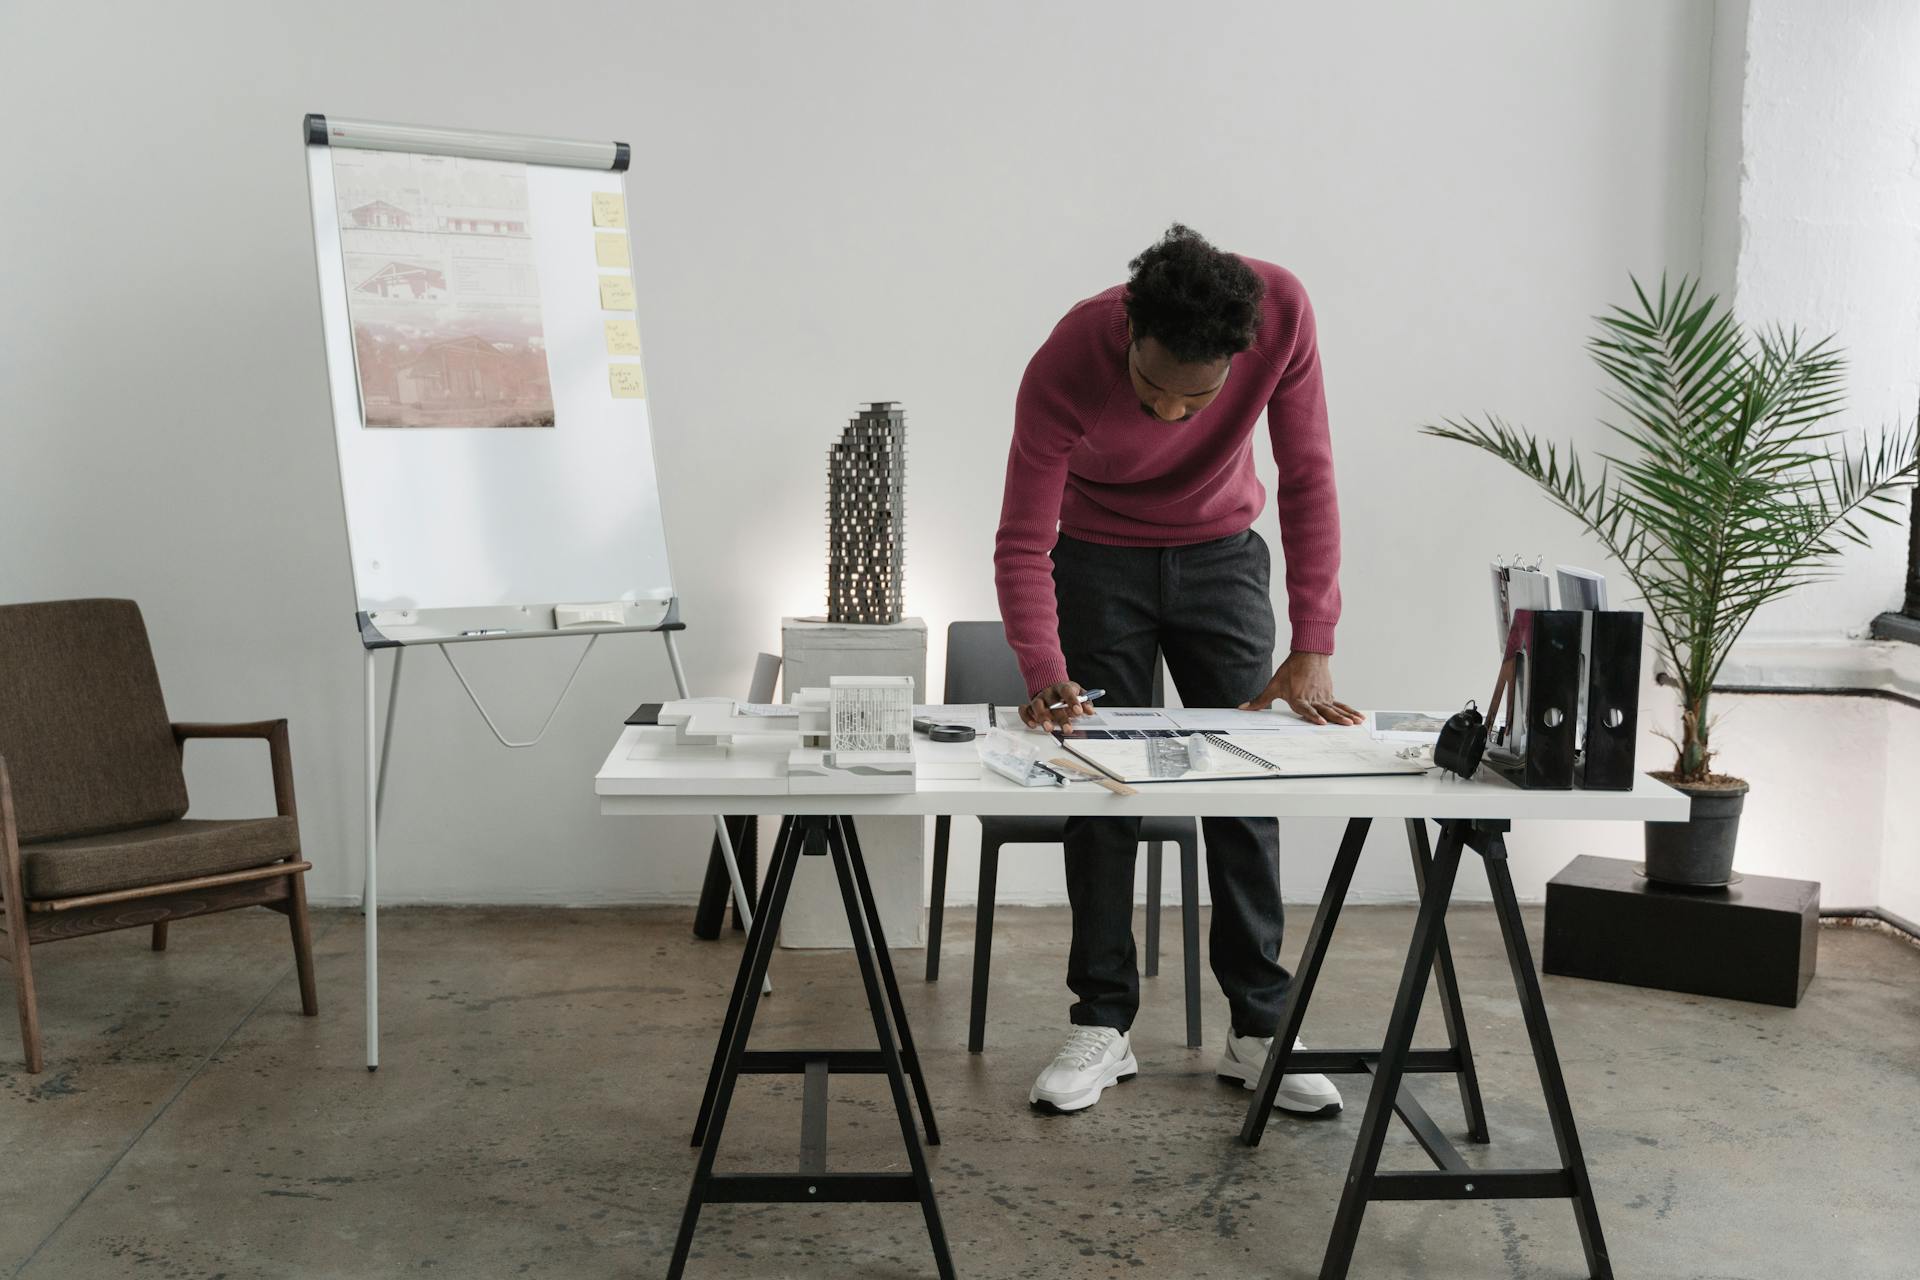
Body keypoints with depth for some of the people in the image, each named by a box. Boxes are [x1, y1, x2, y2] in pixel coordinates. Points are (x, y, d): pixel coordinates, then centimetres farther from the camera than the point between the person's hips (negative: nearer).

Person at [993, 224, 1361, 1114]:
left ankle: (1259, 1026, 7)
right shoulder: (1064, 367, -32)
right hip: (1100, 560, -1)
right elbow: (1022, 541, -25)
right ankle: (1104, 1024, 5)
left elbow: (1307, 476, -21)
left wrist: (1312, 649, -24)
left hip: (1222, 553, 2)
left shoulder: (1282, 309, -29)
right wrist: (1044, 673, -40)